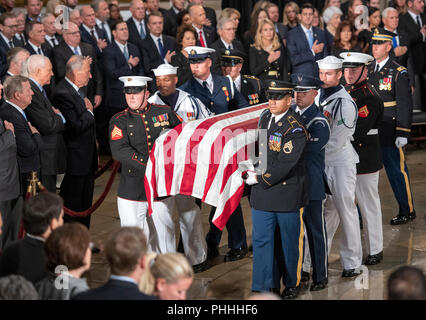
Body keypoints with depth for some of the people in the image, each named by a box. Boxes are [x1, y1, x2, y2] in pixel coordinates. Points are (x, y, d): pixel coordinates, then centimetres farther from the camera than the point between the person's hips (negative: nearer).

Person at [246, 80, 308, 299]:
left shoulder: (295, 129, -16)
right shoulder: (265, 117, 7)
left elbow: (285, 165, -20)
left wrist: (260, 180, -13)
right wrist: (253, 171, 5)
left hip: (288, 193, -6)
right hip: (262, 193, 6)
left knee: (290, 242, 9)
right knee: (261, 240, 4)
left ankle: (292, 284, 26)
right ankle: (264, 287, 11)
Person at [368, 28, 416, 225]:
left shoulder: (398, 73, -7)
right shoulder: (368, 70, 10)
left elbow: (405, 104, -10)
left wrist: (403, 133, -14)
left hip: (389, 133, -6)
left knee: (396, 170, 1)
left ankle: (407, 211, 14)